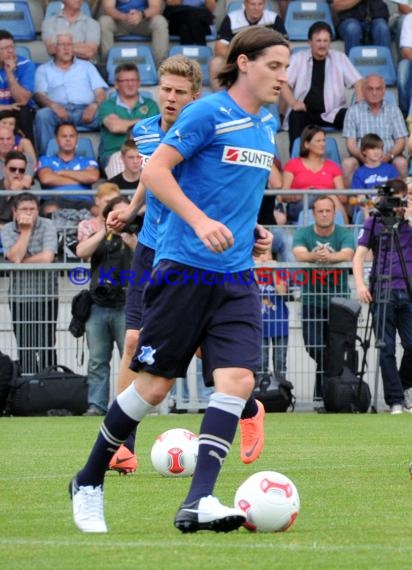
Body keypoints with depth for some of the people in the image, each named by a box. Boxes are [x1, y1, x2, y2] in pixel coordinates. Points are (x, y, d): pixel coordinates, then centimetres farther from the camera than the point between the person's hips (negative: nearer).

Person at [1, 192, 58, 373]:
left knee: (47, 346, -3)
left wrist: (21, 262, -9)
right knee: (24, 348, 4)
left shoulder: (47, 226, -5)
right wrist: (25, 230, -13)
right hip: (19, 297, 2)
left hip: (46, 296, -2)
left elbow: (47, 257, -17)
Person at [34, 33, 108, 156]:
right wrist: (54, 106, -17)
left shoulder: (87, 66, 27)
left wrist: (94, 105, -10)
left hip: (85, 110, 1)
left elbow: (100, 92, 16)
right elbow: (39, 95, 7)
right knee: (42, 115, -37)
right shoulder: (43, 69, 23)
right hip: (59, 111, -1)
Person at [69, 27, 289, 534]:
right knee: (154, 385, 0)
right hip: (185, 269, -6)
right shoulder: (207, 113, -10)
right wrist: (200, 221, -24)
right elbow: (153, 171, -15)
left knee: (238, 380, -13)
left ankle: (198, 503, -17)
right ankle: (88, 483, 20)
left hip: (237, 278, 6)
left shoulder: (266, 125, 13)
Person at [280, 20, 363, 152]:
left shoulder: (339, 58, 9)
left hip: (332, 113, 1)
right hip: (305, 112, -1)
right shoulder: (298, 58, 6)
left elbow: (357, 82, 7)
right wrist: (293, 103, -20)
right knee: (296, 117, -34)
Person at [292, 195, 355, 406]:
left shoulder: (344, 234, -3)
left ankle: (323, 393, 10)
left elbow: (347, 254, -23)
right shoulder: (303, 234, 0)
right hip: (312, 300, 0)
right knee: (313, 347, -8)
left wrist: (329, 256, -45)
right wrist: (315, 256, -43)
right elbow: (299, 254, -20)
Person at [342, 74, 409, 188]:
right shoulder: (353, 111, 5)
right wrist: (363, 156, -23)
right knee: (347, 163, -31)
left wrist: (390, 155, -19)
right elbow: (351, 144, -1)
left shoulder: (393, 109, 8)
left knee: (401, 162, -31)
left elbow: (400, 142, 4)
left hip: (388, 158, 1)